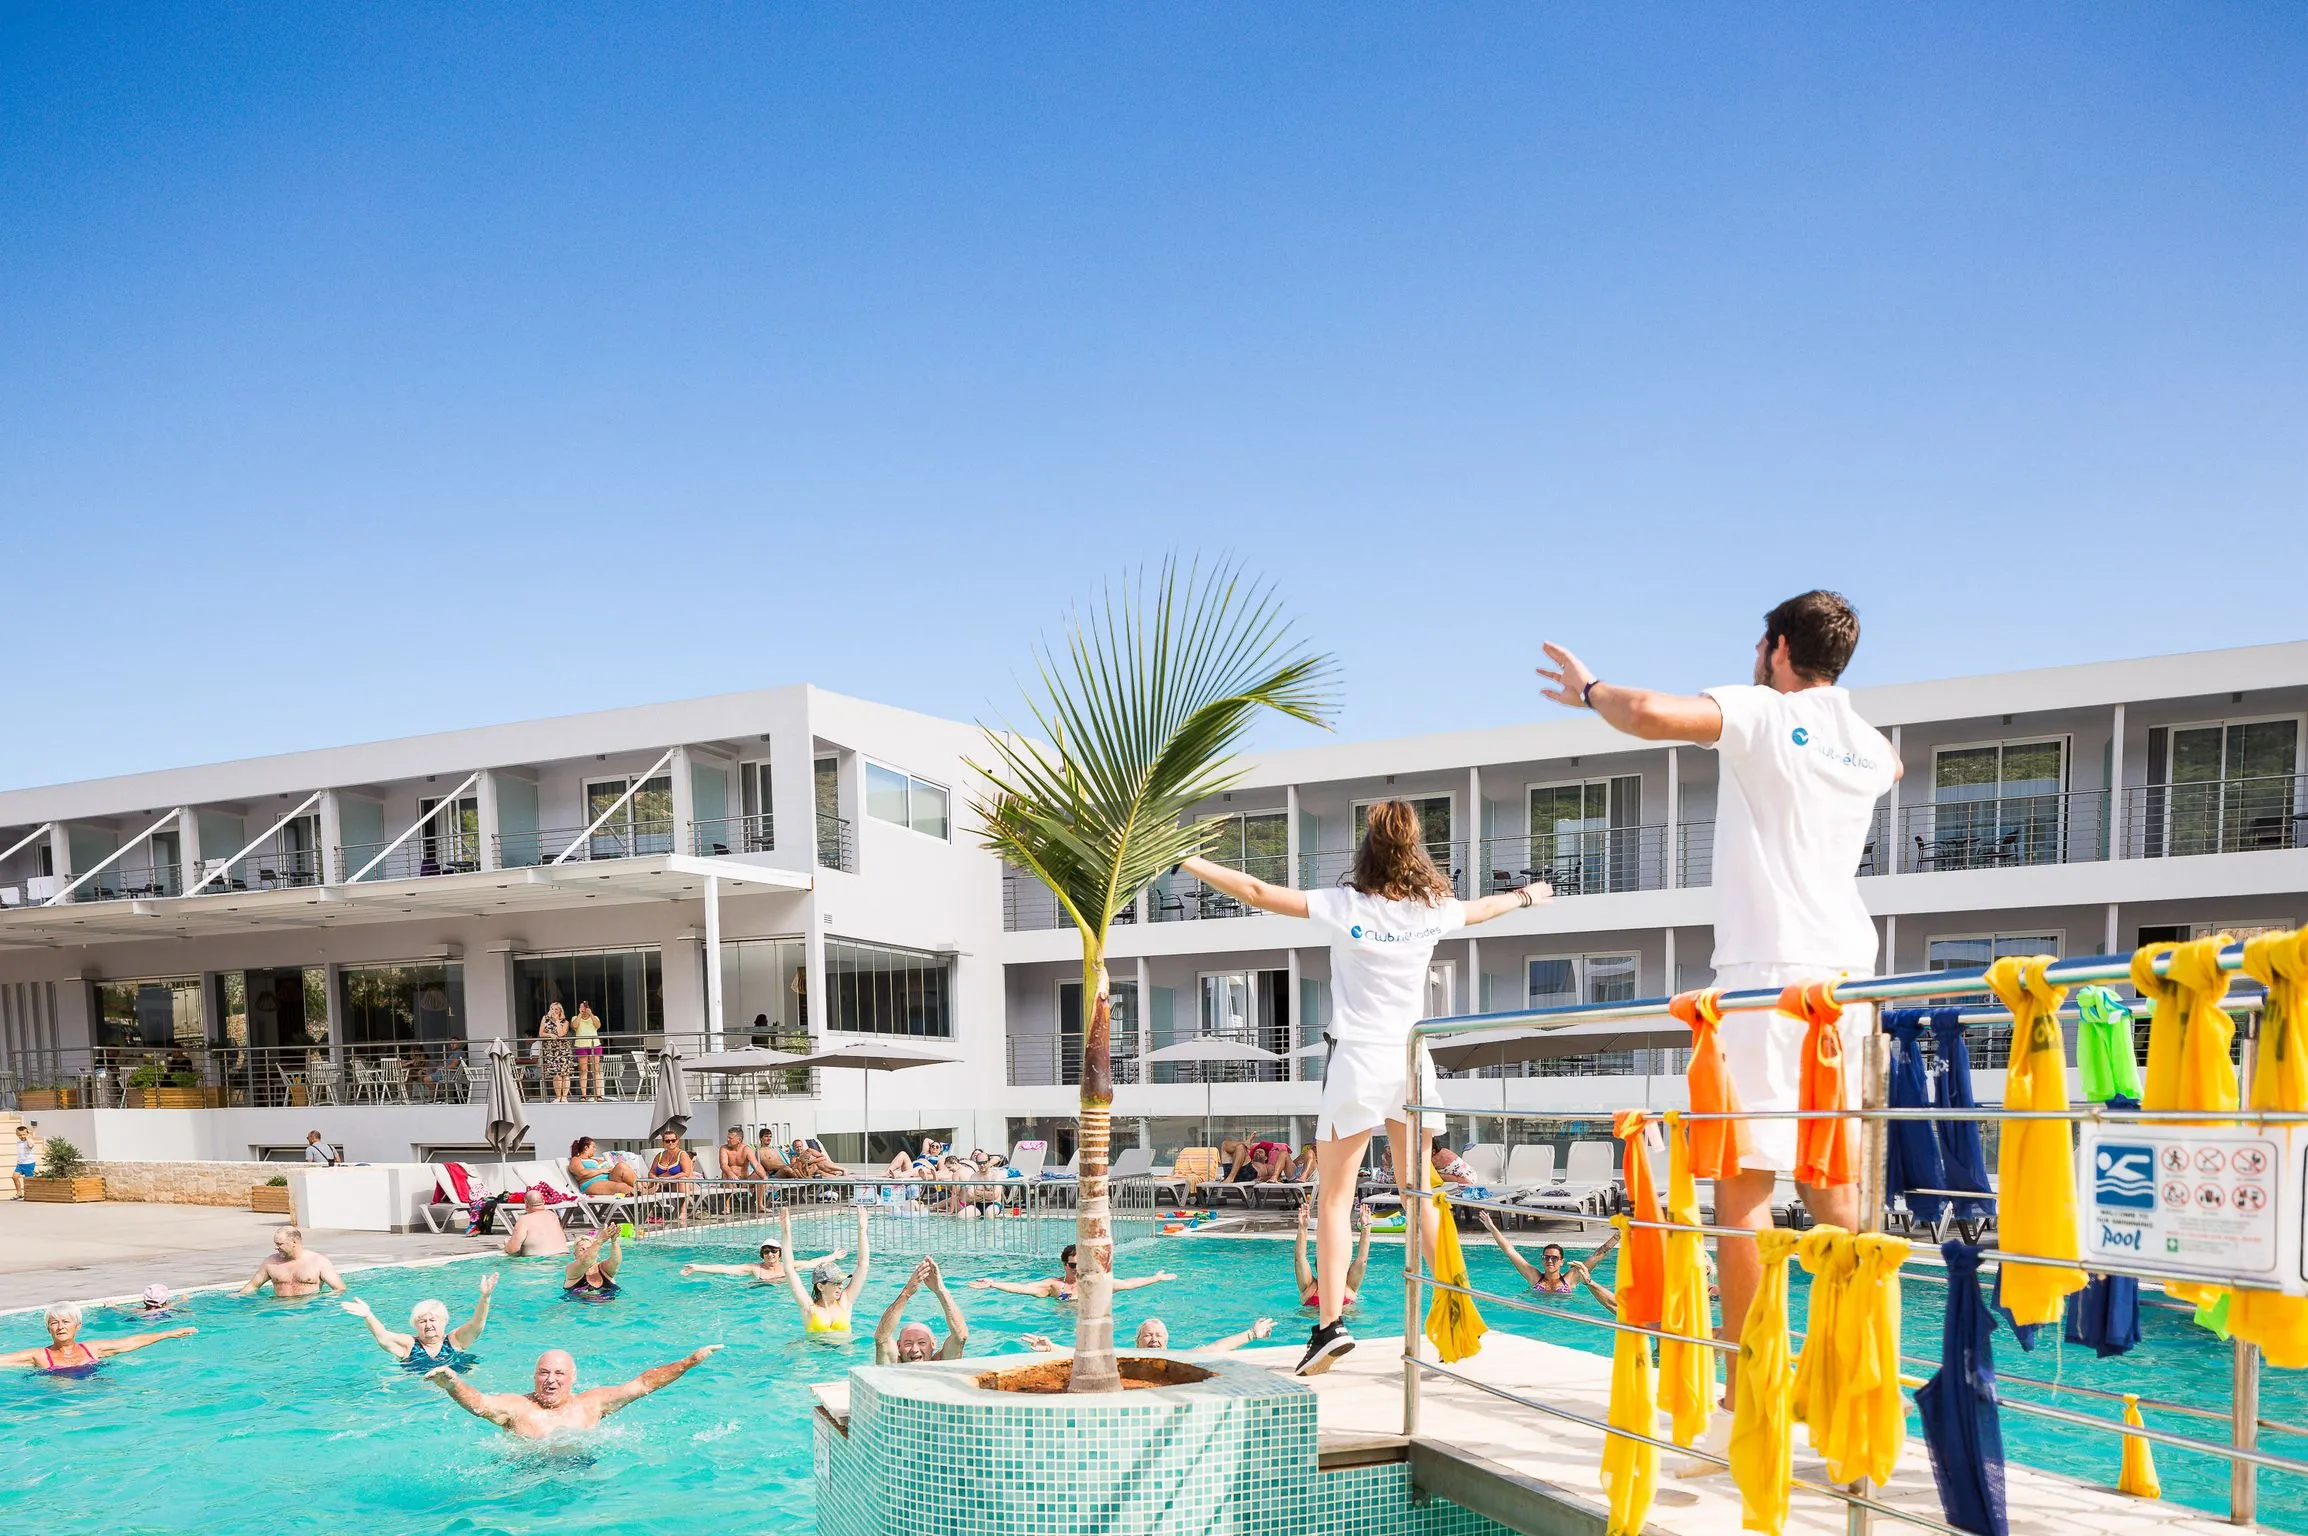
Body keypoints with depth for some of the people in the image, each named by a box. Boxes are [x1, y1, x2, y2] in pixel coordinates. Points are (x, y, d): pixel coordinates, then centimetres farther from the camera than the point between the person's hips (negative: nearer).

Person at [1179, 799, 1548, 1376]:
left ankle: (1331, 1323, -7)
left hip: (1359, 1062, -4)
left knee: (1334, 1197, 1)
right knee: (1420, 1194, 16)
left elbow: (1258, 893, -10)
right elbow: (1482, 907, 26)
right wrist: (1528, 895, 47)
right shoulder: (1433, 909, 4)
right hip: (1411, 1062, 5)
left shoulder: (1348, 905, -10)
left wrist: (1188, 860, -3)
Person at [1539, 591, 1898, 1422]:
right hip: (1845, 970, 8)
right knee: (1830, 1176, 14)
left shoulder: (1761, 713, -3)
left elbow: (1650, 715, -21)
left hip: (1769, 970, -7)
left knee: (1744, 1176, -6)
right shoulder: (1869, 745, 18)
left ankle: (1746, 1381, -6)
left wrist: (1589, 688, 0)